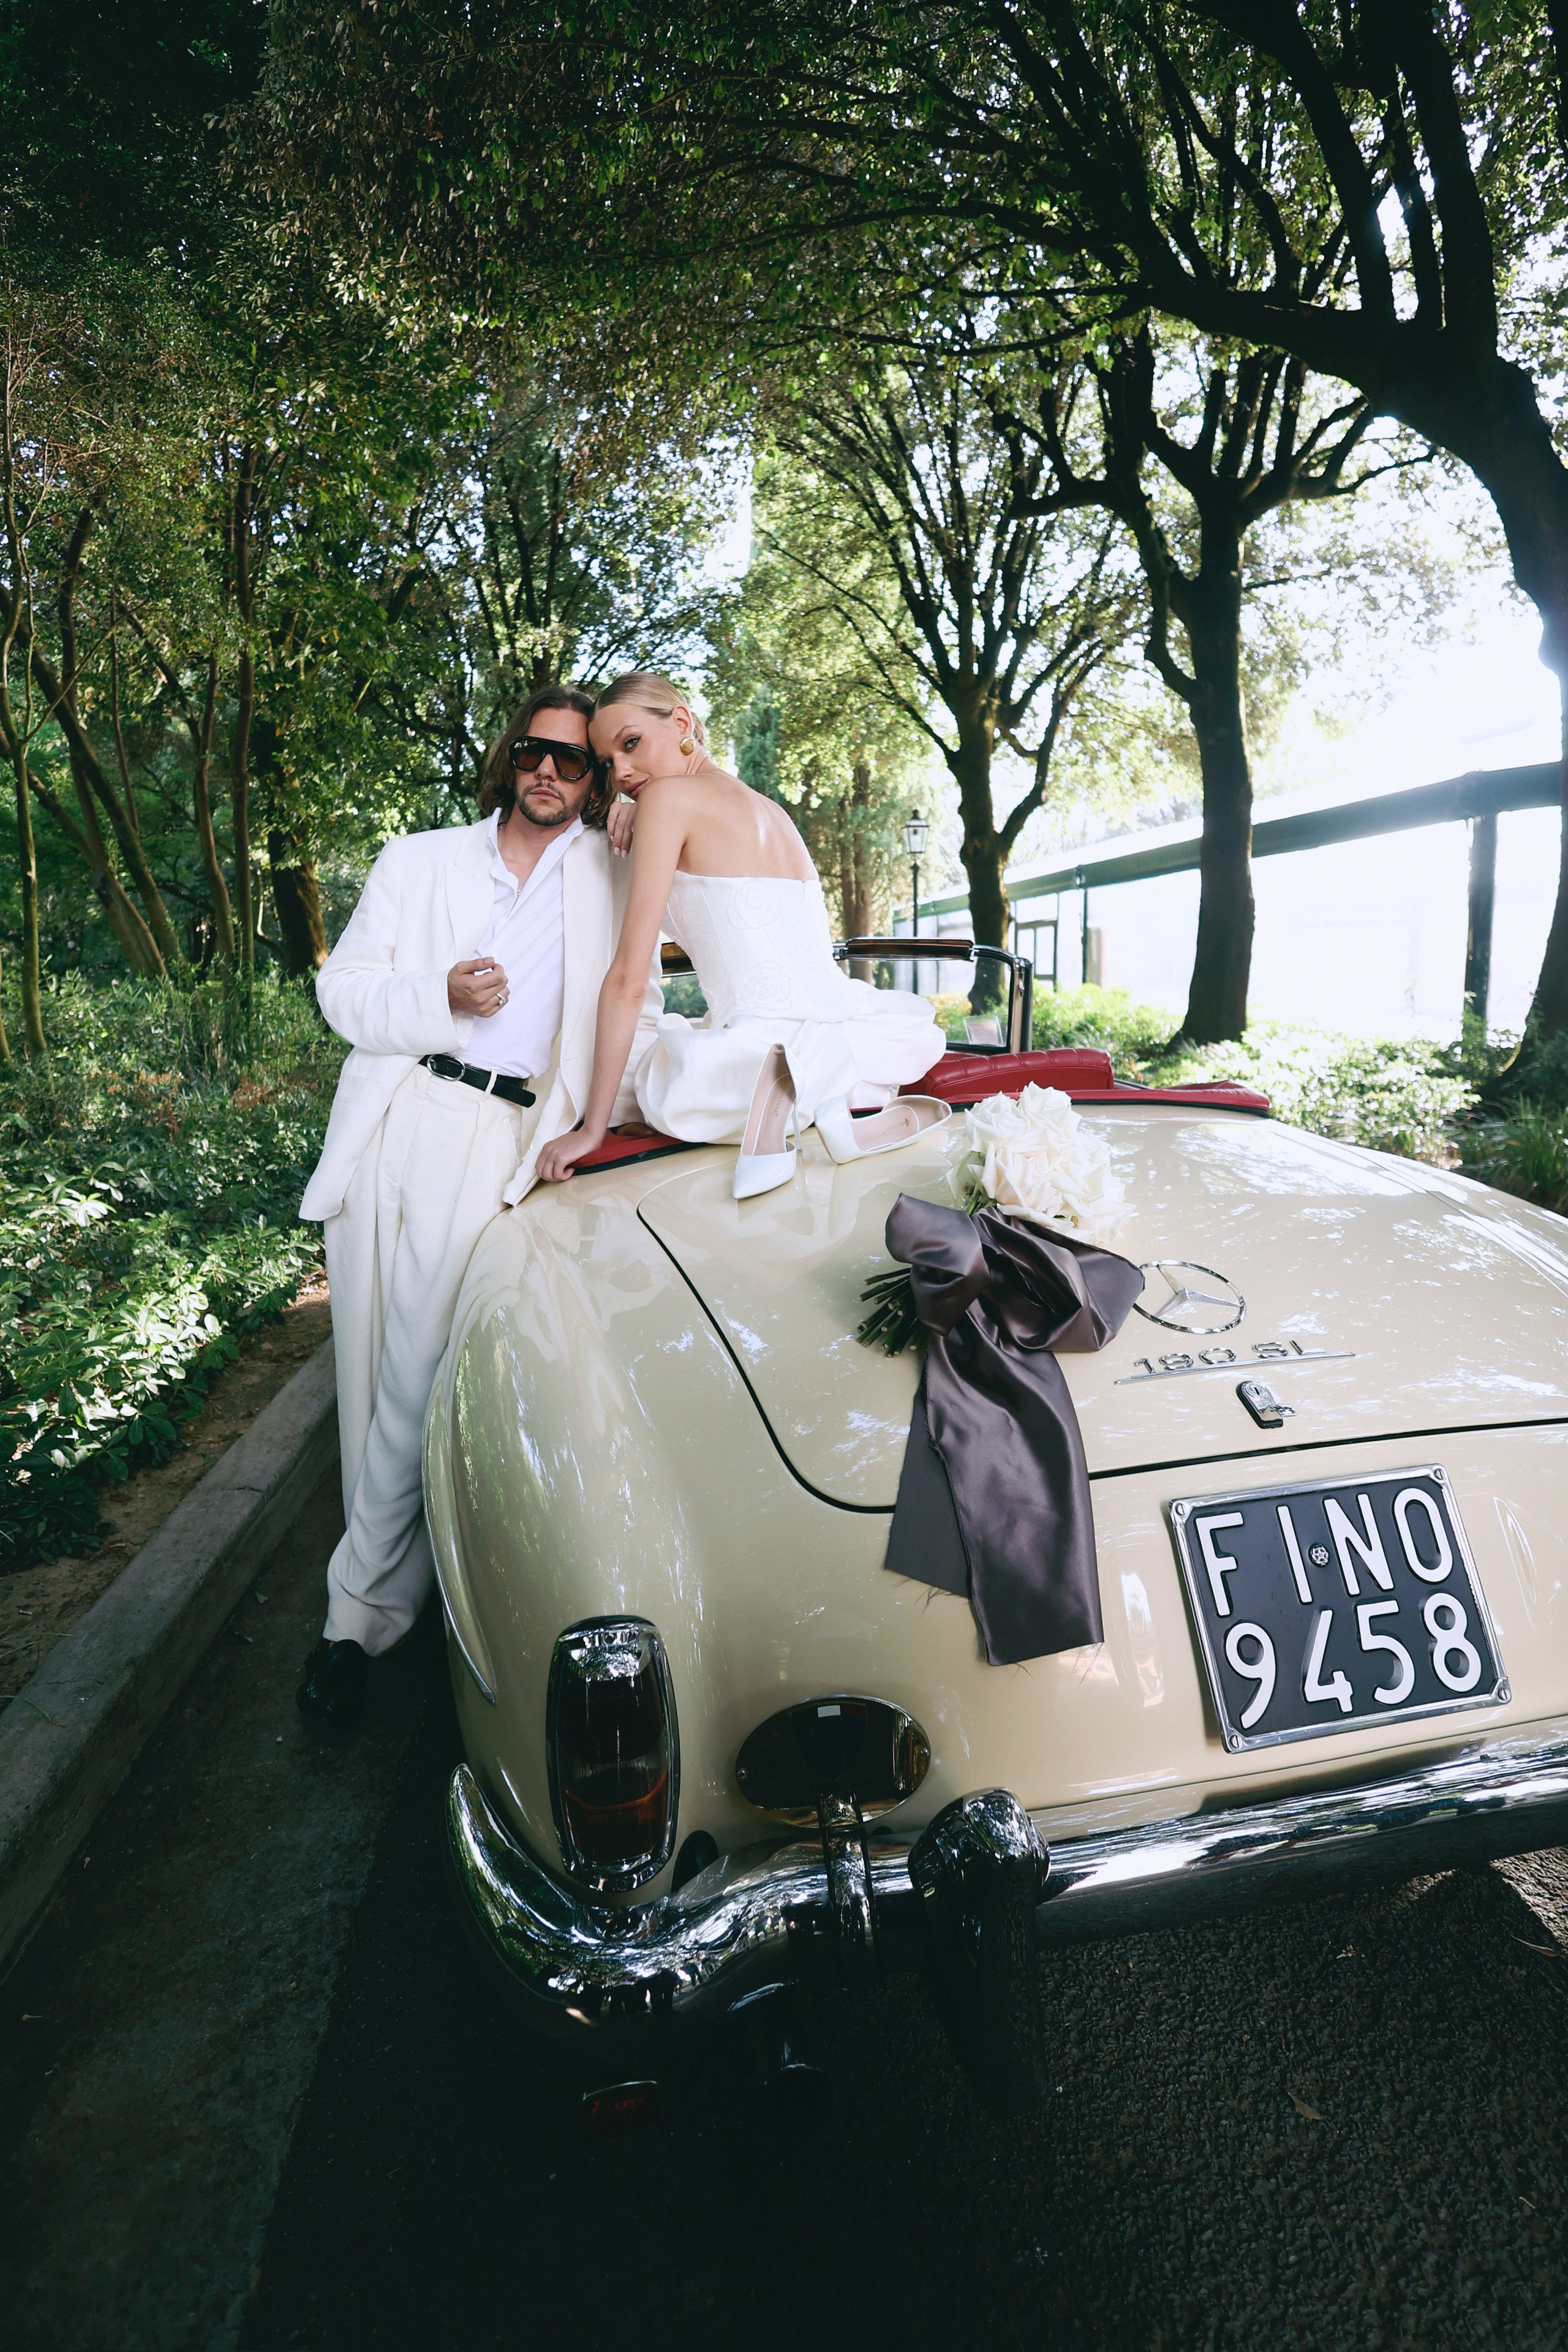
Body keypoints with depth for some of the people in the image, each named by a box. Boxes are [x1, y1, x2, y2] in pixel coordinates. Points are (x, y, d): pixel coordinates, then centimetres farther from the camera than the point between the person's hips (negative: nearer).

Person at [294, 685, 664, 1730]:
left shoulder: (617, 876, 14)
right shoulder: (419, 859, 16)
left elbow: (639, 1007, 12)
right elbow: (343, 986, 10)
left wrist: (613, 1119, -5)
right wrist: (441, 998, -8)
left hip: (496, 1136, -2)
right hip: (392, 1122, 2)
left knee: (418, 1377, -7)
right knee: (376, 1362, 0)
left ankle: (361, 1616, 5)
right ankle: (395, 1572, 14)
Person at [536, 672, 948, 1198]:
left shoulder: (669, 795, -5)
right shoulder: (768, 808, 18)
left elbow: (626, 979, -8)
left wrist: (592, 1128, -4)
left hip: (764, 1040, -7)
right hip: (846, 1030, 7)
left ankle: (763, 1094, -9)